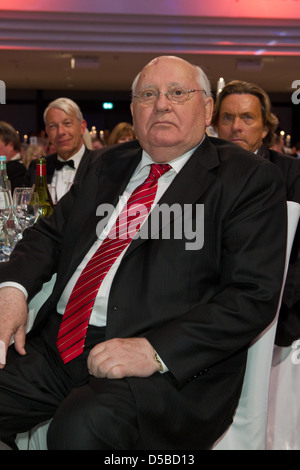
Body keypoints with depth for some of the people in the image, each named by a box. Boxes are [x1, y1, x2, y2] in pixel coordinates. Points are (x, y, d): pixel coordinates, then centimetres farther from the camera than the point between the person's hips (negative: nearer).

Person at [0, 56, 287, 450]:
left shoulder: (249, 178, 0)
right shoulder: (111, 164, 19)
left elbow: (255, 295, -8)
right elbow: (50, 232, 22)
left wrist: (156, 350, -19)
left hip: (173, 363, -5)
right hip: (59, 345, 6)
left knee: (84, 425, -33)